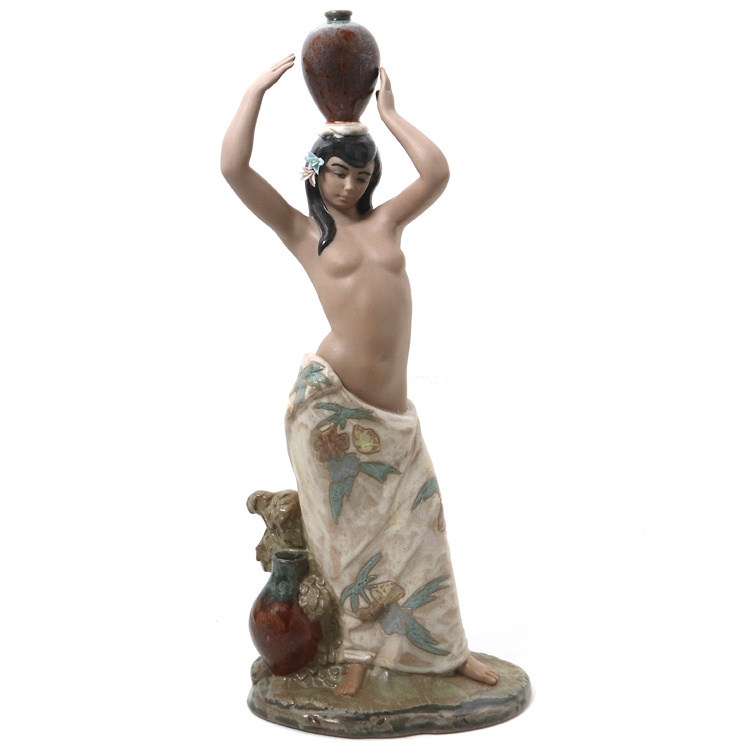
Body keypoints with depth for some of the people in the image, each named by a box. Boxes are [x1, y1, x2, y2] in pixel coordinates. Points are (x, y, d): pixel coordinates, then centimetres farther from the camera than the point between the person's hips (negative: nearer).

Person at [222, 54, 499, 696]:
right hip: (331, 401, -3)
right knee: (350, 530, 6)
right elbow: (233, 168, -6)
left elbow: (439, 173, 2)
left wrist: (388, 112, 11)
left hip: (393, 411, 4)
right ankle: (360, 655, 22)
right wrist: (258, 90, 2)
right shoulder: (301, 230, 5)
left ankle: (446, 651, 24)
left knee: (416, 526, 10)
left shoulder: (387, 221, 15)